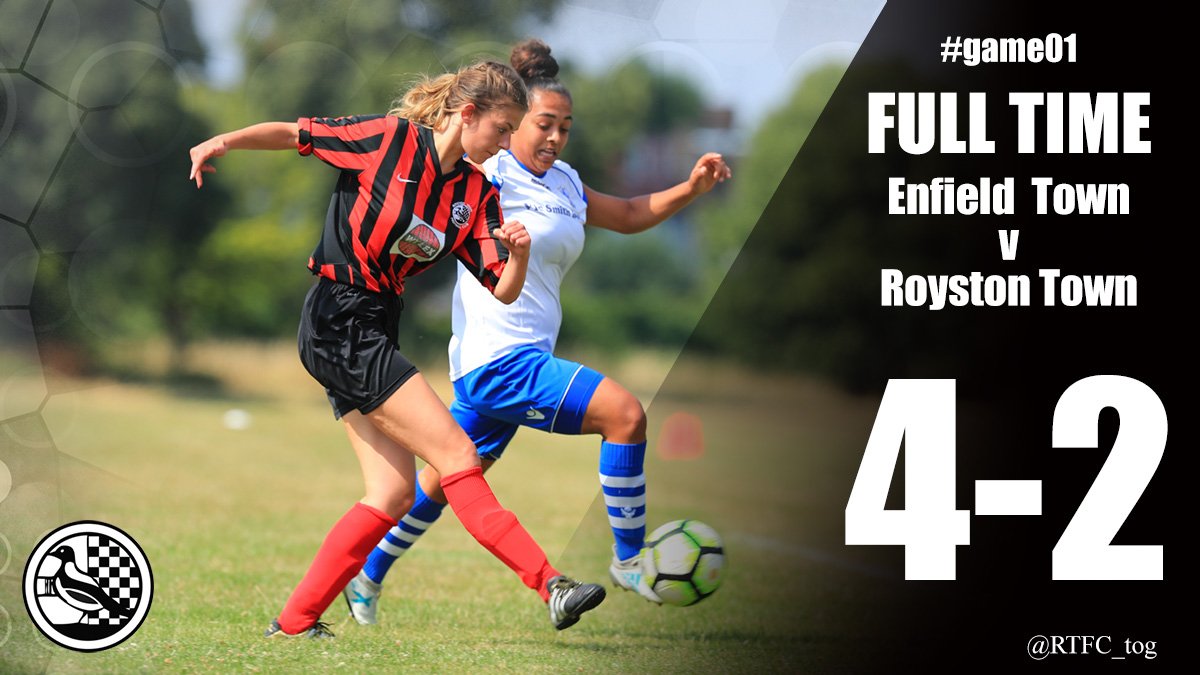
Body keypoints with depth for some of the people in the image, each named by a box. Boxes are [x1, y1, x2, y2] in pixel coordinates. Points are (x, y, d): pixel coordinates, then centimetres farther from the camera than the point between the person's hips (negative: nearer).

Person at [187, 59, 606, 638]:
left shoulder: (477, 195, 7)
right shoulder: (387, 139, -10)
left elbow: (503, 291, 2)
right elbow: (295, 134, -4)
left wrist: (518, 255, -19)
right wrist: (223, 142, -17)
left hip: (373, 333, 8)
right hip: (339, 322, -8)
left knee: (393, 492, 4)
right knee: (455, 453, -14)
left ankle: (295, 621, 9)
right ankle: (549, 585, -18)